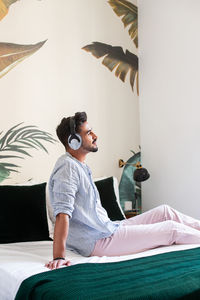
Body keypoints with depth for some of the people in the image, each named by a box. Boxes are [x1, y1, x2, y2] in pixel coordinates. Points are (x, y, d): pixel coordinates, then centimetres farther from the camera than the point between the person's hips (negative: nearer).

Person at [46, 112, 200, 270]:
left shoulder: (81, 166, 14)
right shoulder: (67, 167, -18)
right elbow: (62, 213, -29)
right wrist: (59, 257, -35)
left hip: (109, 228, 10)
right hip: (99, 241, -10)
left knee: (165, 211, 10)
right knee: (172, 229, -5)